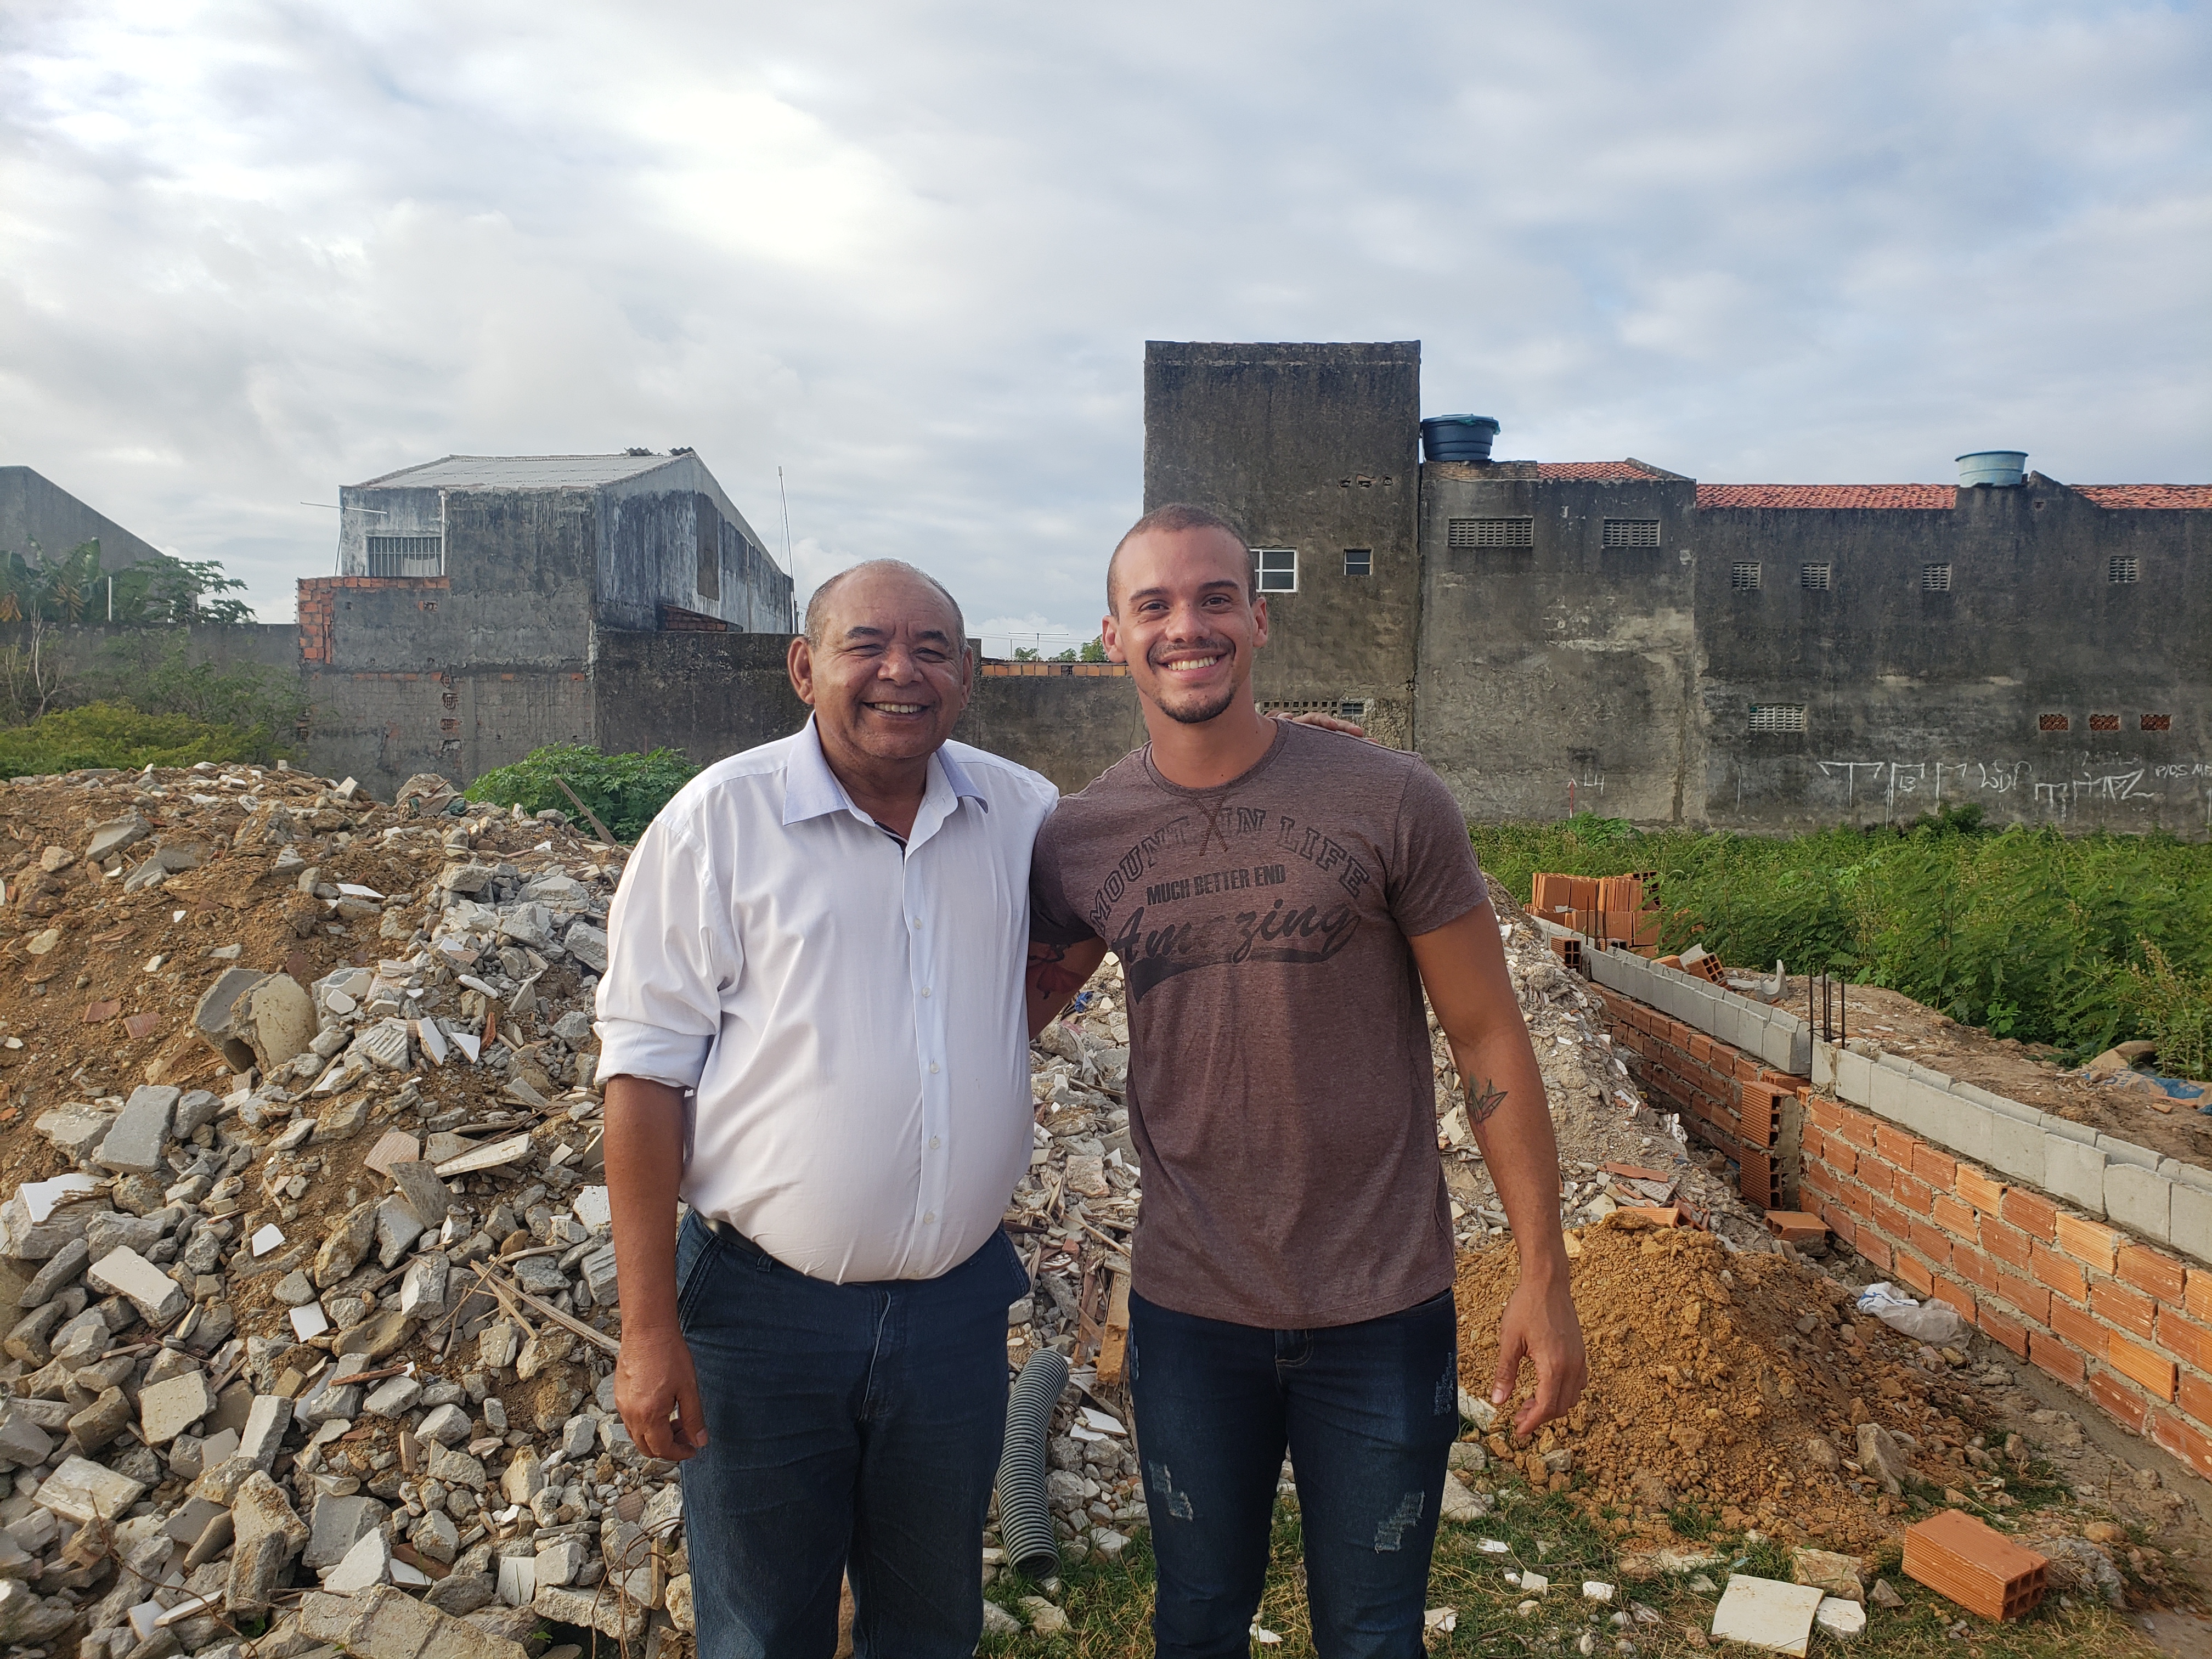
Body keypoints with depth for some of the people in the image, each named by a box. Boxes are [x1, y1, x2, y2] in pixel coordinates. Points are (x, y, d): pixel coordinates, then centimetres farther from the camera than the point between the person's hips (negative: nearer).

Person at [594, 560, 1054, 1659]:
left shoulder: (1024, 815, 1)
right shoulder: (719, 818, -9)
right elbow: (645, 1073, -9)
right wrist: (649, 1328, -12)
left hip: (958, 1305, 3)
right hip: (764, 1308, -3)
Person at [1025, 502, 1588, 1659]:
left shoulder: (1391, 804, -12)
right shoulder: (1078, 842, -5)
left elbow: (1490, 1043, -7)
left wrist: (1543, 1276, -5)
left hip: (1383, 1312, -2)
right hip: (1186, 1312, 2)